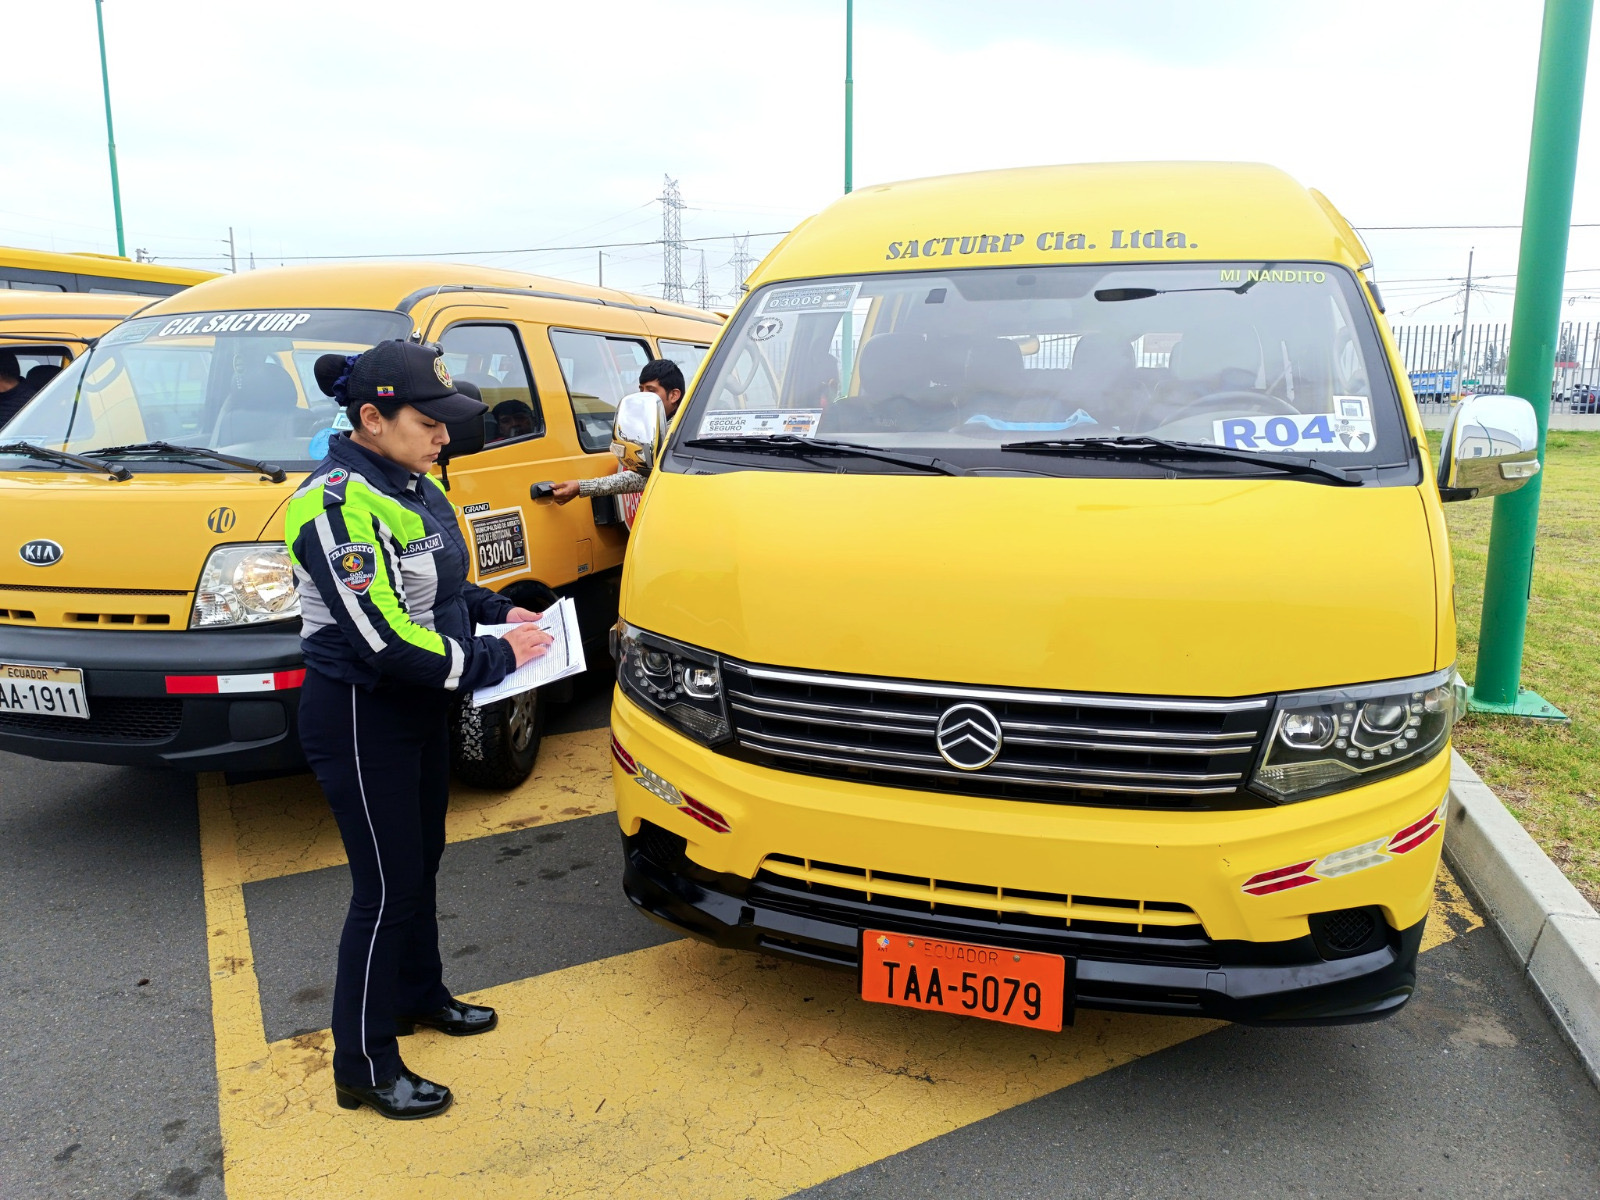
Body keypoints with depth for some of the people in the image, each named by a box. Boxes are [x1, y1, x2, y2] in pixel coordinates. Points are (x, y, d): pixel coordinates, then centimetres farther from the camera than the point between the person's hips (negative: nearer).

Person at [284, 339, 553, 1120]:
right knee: (386, 889, 1)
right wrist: (495, 660, -20)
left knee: (421, 859, 22)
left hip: (421, 705, 9)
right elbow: (385, 641, -28)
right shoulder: (337, 504, -23)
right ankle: (363, 1068, 19)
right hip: (359, 719, -9)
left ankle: (419, 994, 44)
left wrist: (499, 612, 4)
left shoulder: (411, 486, 6)